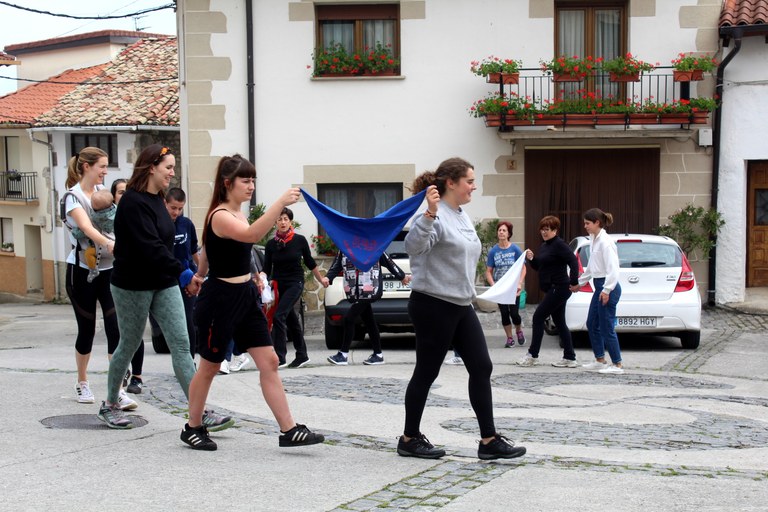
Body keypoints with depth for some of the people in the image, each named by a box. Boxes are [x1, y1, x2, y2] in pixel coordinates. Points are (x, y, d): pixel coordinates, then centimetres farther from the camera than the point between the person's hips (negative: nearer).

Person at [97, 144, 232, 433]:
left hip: (163, 285, 7)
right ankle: (109, 406, 28)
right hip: (133, 286, -7)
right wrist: (183, 273, -28)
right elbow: (150, 247, -26)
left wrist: (179, 275, 13)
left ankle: (201, 412, -8)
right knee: (129, 345, 7)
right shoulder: (133, 202, -18)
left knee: (181, 345, -3)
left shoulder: (157, 200, 10)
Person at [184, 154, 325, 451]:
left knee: (269, 363, 0)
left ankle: (288, 430, 0)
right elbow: (252, 235, -40)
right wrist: (280, 203, -46)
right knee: (209, 368, 7)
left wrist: (201, 274, 42)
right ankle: (193, 429, 25)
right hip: (221, 298, -8)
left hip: (246, 296, 8)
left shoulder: (236, 213, 10)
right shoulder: (221, 216, -18)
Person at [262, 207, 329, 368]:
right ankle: (302, 356, 25)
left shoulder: (300, 240, -5)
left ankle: (280, 358, -18)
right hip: (278, 285, 4)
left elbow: (310, 263, 8)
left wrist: (321, 279, 18)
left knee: (279, 316, -19)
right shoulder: (271, 244, 2)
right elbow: (266, 269, 2)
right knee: (291, 320, 12)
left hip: (295, 284, -4)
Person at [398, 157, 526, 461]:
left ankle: (489, 440, 7)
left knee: (481, 368, 4)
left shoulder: (463, 217, 13)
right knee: (427, 373, 1)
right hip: (433, 306, -9)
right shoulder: (436, 216, -17)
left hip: (461, 307, 9)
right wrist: (429, 214, -49)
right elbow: (413, 246, -36)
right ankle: (410, 439, 16)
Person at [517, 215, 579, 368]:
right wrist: (531, 259, 2)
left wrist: (573, 282, -26)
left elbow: (573, 261, -21)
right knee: (559, 322, 10)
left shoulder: (559, 245, -13)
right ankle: (570, 358, 12)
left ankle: (532, 356, -3)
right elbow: (539, 266, 22)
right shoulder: (544, 246, 16)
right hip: (552, 290, 10)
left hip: (559, 289, -10)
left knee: (538, 317, -8)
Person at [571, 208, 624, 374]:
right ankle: (600, 360, 24)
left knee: (606, 327, -5)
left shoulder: (605, 242, -16)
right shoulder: (595, 240, 12)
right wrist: (579, 283, 27)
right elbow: (590, 267, 22)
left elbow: (613, 268, -22)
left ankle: (617, 365, 3)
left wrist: (606, 290, -24)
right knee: (592, 324, 15)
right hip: (600, 287, 10)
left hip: (608, 288, -10)